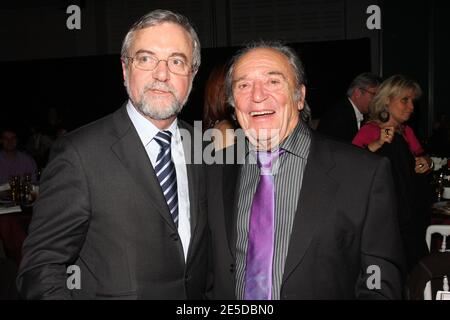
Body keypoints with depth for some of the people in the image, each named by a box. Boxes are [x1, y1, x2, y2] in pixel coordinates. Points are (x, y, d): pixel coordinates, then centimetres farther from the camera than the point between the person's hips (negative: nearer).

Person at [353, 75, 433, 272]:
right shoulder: (370, 130, -9)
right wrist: (377, 144, -32)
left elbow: (420, 156, 27)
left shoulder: (407, 132, 13)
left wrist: (426, 162, 5)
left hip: (413, 215, 7)